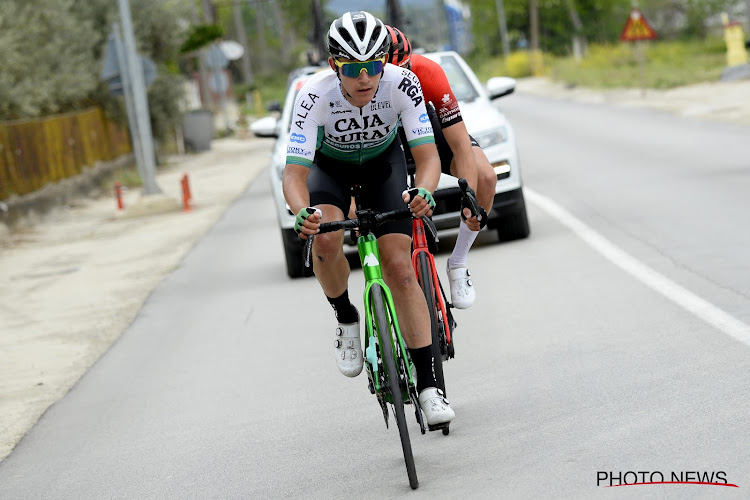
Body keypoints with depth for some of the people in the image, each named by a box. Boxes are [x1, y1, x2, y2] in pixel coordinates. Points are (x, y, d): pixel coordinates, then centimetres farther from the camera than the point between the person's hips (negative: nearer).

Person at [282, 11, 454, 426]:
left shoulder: (401, 84, -31)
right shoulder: (316, 94, -34)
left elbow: (427, 155, -33)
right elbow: (293, 174, -37)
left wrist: (423, 191, -55)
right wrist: (303, 213, -58)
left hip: (383, 162, 0)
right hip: (330, 166, 0)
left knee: (399, 268, -13)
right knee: (326, 240, -31)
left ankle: (428, 386, -7)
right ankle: (346, 319, -1)